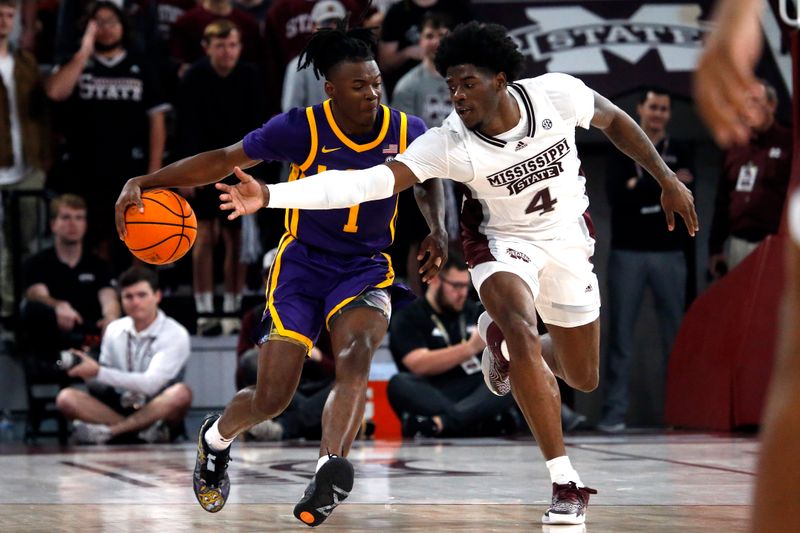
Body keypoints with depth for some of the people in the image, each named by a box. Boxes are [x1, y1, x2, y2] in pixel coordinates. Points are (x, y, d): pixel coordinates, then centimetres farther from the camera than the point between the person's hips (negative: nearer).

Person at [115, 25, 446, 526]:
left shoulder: (407, 132, -6)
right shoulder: (302, 129, -14)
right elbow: (222, 160, -8)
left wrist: (438, 229, 0)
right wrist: (144, 182, -16)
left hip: (366, 269, 1)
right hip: (302, 264, -1)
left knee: (356, 355, -32)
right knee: (271, 398, -4)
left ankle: (331, 471, -48)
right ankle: (216, 438, 31)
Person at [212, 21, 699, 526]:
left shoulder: (557, 94, -25)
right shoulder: (449, 144, -30)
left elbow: (614, 121, -4)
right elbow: (369, 181, -38)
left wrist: (668, 179, 2)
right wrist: (269, 195, -49)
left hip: (568, 238, 3)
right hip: (503, 242, -3)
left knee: (583, 378, 11)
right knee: (521, 333, -32)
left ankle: (504, 339, 44)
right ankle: (566, 483, -23)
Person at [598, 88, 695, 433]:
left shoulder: (679, 152, 12)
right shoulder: (621, 150, 7)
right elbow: (617, 196, -9)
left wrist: (640, 188, -12)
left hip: (670, 253, 2)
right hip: (627, 253, -1)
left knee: (676, 335, 0)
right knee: (620, 336, -3)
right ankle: (614, 412, -2)